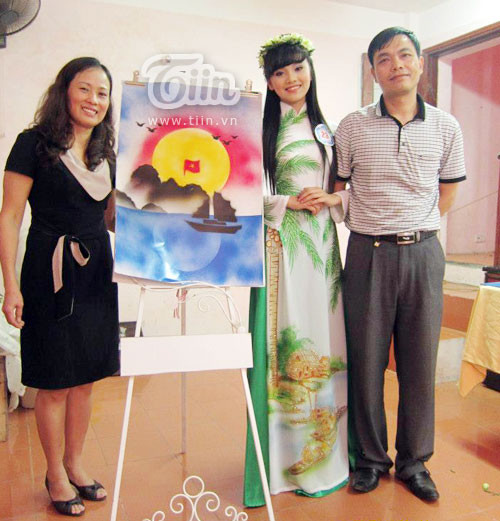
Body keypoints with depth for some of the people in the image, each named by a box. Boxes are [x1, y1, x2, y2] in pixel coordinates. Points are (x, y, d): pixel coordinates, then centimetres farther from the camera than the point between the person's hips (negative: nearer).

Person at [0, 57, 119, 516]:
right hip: (51, 271, -5)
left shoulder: (106, 154, 12)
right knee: (55, 383, 5)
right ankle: (56, 474, 26)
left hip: (96, 271, 6)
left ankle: (76, 463, 32)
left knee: (86, 378, 13)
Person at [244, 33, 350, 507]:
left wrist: (329, 198, -3)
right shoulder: (261, 128, -1)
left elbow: (341, 191, 19)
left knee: (322, 340, 8)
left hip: (321, 242, 5)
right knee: (283, 340, -4)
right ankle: (282, 454, 11)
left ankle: (324, 450, 22)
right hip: (280, 244, -5)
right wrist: (290, 202, -15)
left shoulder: (323, 129, 17)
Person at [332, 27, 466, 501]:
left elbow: (447, 192, 16)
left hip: (423, 254, 2)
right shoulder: (352, 128, 0)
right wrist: (370, 231, 6)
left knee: (419, 363, 8)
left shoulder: (445, 127, 6)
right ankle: (371, 458, 25)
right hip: (368, 255, -1)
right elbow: (335, 191, 8)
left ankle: (414, 462, 26)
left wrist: (415, 231, 11)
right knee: (366, 362, 5)